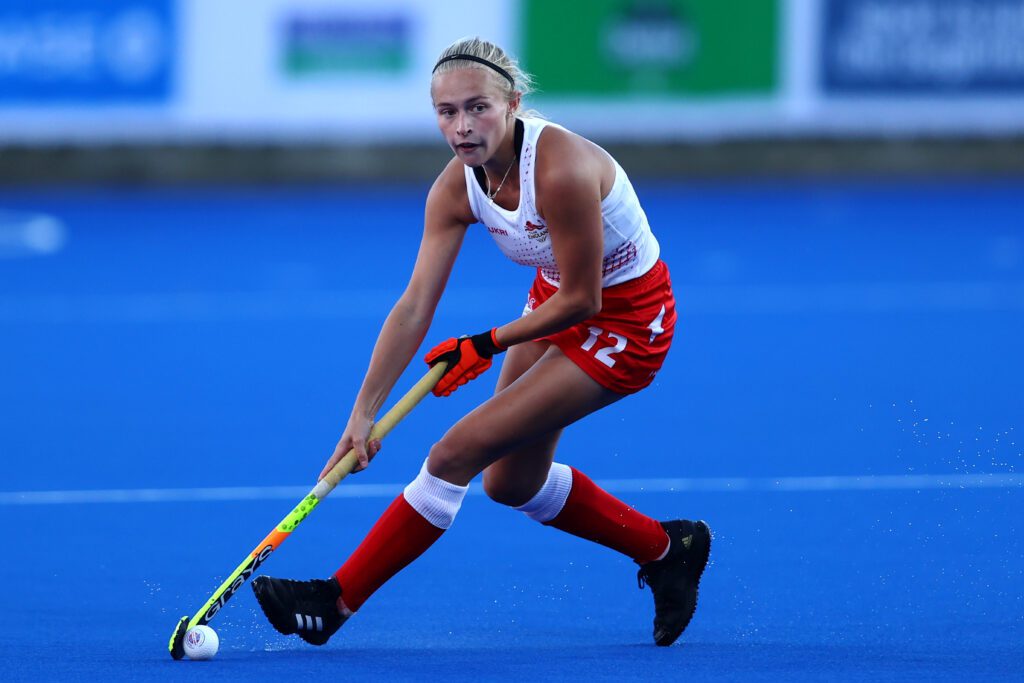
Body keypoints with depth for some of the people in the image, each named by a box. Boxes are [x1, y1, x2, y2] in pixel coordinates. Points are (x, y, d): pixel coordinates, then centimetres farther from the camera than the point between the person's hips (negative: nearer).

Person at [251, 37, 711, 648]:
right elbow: (414, 308, -13)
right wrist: (364, 413, -18)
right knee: (512, 483, 18)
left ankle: (338, 602, -4)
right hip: (558, 297, 8)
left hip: (625, 322, -8)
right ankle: (668, 549, 35)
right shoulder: (458, 186, -12)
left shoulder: (561, 169, -34)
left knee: (457, 452, -14)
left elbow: (581, 301, -25)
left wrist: (485, 346, -14)